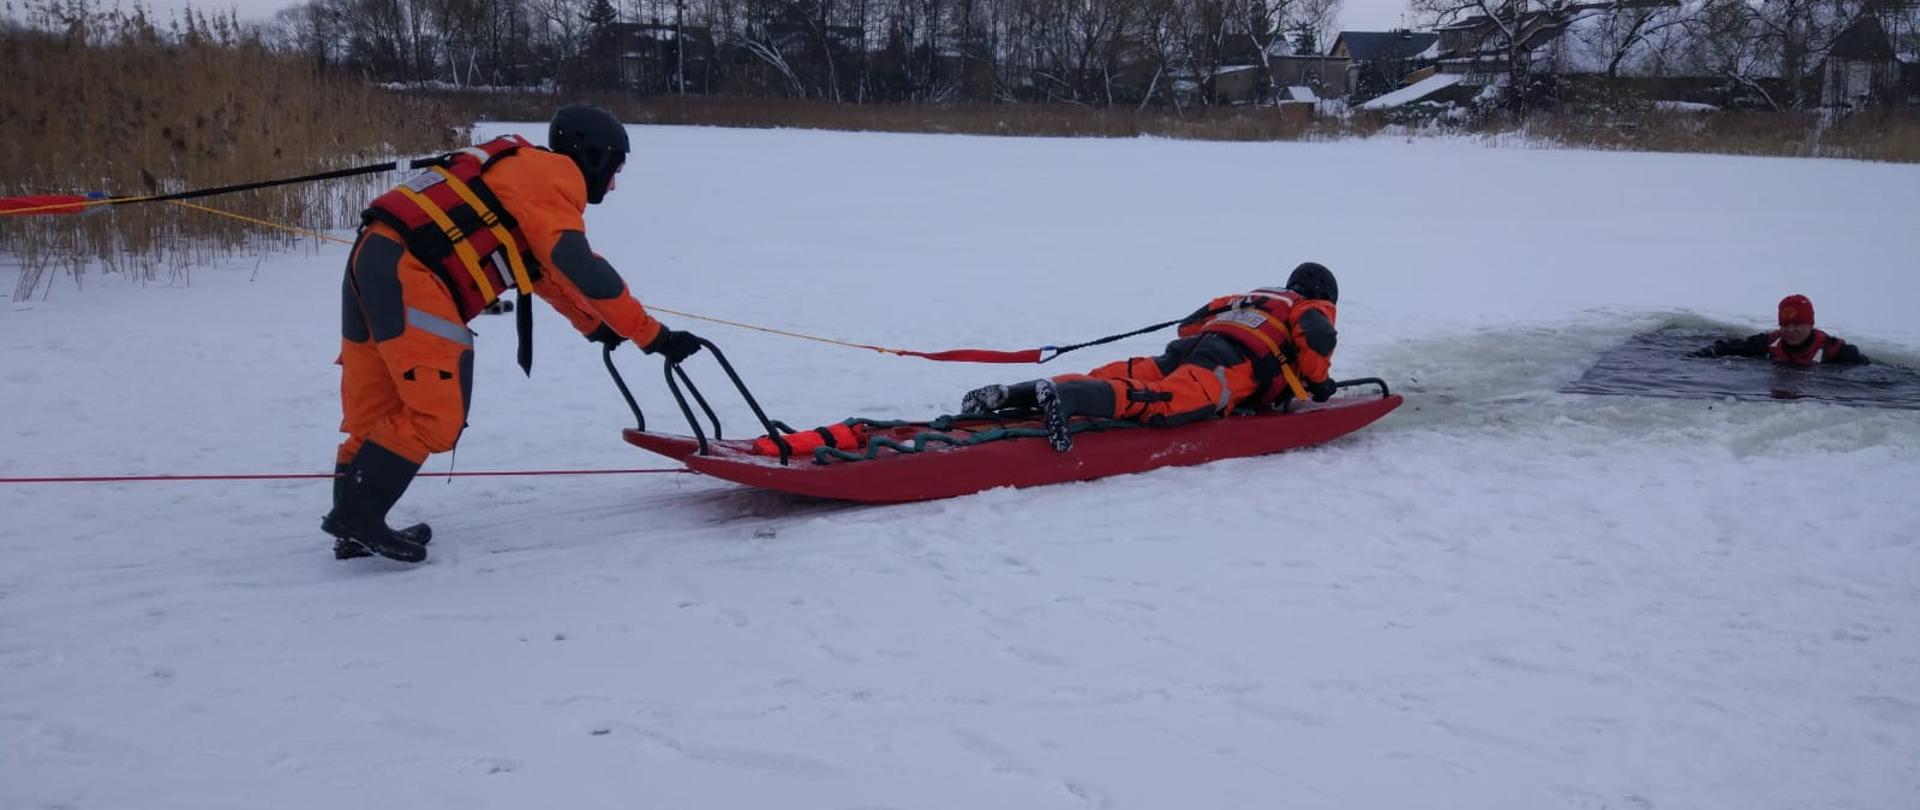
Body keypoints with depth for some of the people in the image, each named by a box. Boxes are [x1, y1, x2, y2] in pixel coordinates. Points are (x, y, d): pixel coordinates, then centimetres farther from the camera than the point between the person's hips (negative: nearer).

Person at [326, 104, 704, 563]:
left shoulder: (524, 171, 27)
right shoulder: (555, 175, -2)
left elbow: (547, 266, 35)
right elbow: (578, 267, -13)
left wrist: (594, 324, 34)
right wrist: (652, 336, -11)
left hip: (376, 261, 10)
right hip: (406, 273, -10)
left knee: (376, 411, 13)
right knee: (436, 415, -10)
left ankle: (354, 527, 17)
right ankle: (357, 513, -8)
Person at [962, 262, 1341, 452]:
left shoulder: (1245, 298, 42)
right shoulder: (1315, 308, 24)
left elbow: (1188, 326, 35)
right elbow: (1317, 335, 0)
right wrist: (1317, 381, 15)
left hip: (1186, 349, 7)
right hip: (1235, 362, -7)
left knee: (1107, 380, -6)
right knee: (1165, 401, -31)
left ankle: (1010, 394, -24)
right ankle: (1064, 396, -54)